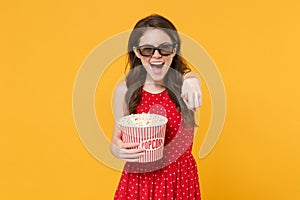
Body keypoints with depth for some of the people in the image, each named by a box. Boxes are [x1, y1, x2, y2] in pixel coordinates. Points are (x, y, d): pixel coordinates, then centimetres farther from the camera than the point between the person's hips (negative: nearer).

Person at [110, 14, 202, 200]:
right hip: (138, 179, 0)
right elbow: (117, 140, 1)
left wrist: (191, 82, -53)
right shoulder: (125, 91, -7)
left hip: (181, 179, 0)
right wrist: (117, 150, -21)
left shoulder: (185, 80, -7)